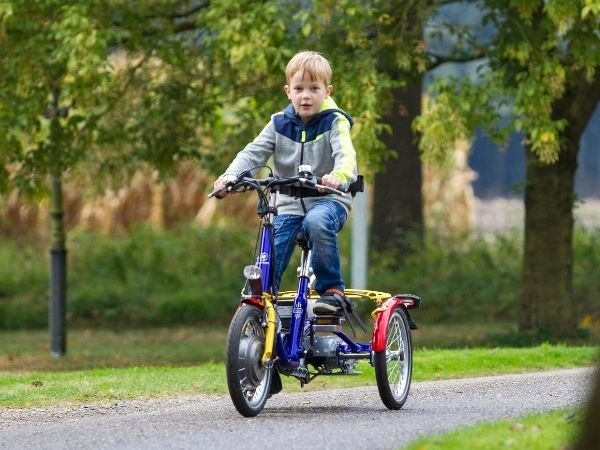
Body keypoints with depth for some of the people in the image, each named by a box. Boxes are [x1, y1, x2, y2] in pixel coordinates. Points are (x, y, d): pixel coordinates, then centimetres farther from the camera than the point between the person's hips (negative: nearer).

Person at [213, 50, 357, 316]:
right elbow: (253, 152, -3)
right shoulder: (280, 124, 6)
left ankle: (331, 289, -27)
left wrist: (338, 176, -46)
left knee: (317, 223, -37)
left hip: (328, 199, -4)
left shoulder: (334, 122, -5)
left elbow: (346, 155, -22)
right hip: (289, 203, 4)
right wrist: (231, 175, -24)